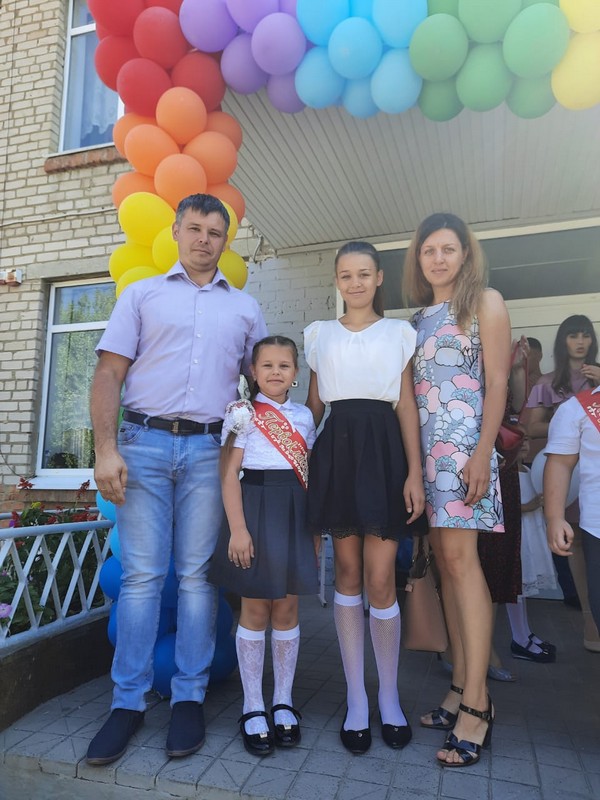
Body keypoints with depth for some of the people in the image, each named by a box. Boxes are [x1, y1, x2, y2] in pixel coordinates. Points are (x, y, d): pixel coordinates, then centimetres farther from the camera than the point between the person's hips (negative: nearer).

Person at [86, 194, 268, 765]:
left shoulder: (244, 308, 17)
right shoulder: (141, 295, 12)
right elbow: (109, 374, 4)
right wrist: (106, 449, -8)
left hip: (210, 449, 1)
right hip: (144, 443, 0)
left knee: (197, 575, 4)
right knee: (141, 574, 0)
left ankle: (189, 698, 16)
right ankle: (127, 702, 13)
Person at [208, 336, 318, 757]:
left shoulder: (304, 416, 11)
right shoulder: (243, 413, -1)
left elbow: (310, 476, 13)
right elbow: (229, 472, -6)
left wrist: (315, 529, 11)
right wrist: (237, 528, -13)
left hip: (295, 514, 4)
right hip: (257, 507, -3)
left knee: (287, 608, 10)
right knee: (255, 610, 4)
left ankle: (283, 702, 25)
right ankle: (253, 707, 20)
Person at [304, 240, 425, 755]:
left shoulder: (399, 333, 10)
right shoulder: (320, 334, 15)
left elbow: (407, 405, 4)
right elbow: (314, 404, 14)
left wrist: (415, 472, -6)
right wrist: (303, 463, 6)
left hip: (383, 449, -1)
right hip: (337, 449, 2)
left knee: (380, 578, -4)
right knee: (348, 573, 6)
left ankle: (390, 699, 18)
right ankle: (356, 700, 19)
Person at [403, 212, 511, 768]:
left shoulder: (484, 302, 3)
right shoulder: (418, 318, 18)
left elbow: (497, 382, -5)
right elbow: (410, 390, 14)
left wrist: (482, 453, -15)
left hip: (463, 442, -6)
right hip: (423, 446, 6)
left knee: (459, 557, -12)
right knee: (444, 561, 5)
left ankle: (476, 701, -4)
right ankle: (461, 687, 14)